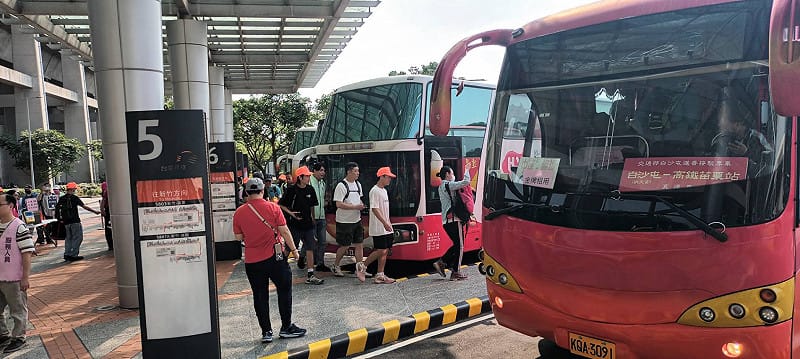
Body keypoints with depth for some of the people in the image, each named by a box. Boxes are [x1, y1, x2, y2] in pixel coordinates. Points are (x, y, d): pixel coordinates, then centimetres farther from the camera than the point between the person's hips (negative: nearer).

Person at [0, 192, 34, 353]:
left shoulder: (19, 227, -14)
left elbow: (27, 253, -15)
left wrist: (25, 277, -17)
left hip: (14, 279, -7)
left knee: (18, 311, 6)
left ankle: (18, 338, 20)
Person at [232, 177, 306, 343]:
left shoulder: (239, 212, -3)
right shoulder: (272, 207, -8)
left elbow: (238, 237, 5)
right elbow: (284, 231, -7)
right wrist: (293, 249, 3)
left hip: (252, 261, 2)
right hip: (274, 257, -2)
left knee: (260, 296, 10)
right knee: (284, 290, 12)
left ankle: (266, 332, 15)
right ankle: (286, 327, 18)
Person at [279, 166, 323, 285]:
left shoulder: (310, 190, 6)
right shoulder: (291, 190, -8)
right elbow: (281, 205, -2)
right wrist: (291, 213, -13)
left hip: (307, 223, 4)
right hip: (294, 225, -4)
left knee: (310, 249, 1)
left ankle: (310, 276, 6)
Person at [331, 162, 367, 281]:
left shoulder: (358, 184, 10)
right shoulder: (341, 186, -15)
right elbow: (339, 204, -21)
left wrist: (361, 204, 3)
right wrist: (355, 207, -20)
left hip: (357, 220, 7)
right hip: (344, 221, -7)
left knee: (359, 244, 4)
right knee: (344, 246, 3)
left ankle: (360, 269, 8)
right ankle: (336, 266, 25)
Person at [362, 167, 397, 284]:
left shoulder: (384, 190, 17)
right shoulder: (375, 191, -13)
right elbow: (374, 209, -20)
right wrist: (385, 223, -25)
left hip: (386, 227, 9)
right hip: (378, 228, -9)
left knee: (385, 251, 7)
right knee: (381, 251, -9)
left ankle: (380, 275, 11)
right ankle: (363, 266, 7)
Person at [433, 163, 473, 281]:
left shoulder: (441, 186, 17)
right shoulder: (449, 185, -12)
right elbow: (466, 182, -19)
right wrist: (467, 170, -4)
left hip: (446, 220, 9)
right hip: (453, 219, -9)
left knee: (456, 244, 17)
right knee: (459, 246, -1)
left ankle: (441, 263, 10)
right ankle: (455, 272, 3)